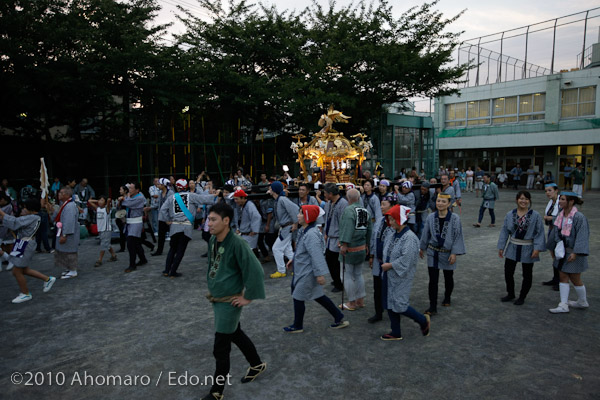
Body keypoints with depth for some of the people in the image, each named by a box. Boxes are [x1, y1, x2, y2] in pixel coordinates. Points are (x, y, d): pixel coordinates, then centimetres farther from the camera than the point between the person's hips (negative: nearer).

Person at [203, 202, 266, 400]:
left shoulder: (237, 243, -25)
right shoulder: (213, 240, 0)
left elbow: (255, 271, -25)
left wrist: (248, 297, -18)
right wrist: (212, 287, 15)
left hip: (229, 302, -8)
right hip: (216, 299, 8)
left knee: (220, 348, 3)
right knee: (236, 334, 24)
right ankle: (257, 365, 46)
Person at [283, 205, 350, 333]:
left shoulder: (311, 234, -27)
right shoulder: (304, 231, 4)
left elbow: (317, 255, -28)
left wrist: (320, 274, -27)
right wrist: (293, 259, 20)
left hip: (306, 273, -10)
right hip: (302, 270, 10)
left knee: (298, 298, 8)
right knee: (318, 296, 19)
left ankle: (297, 326, 29)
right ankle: (339, 318, 29)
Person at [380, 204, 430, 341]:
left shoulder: (409, 238, -19)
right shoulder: (392, 236, 6)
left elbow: (406, 259, -25)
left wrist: (390, 265, -18)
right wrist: (385, 264, 2)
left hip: (401, 277, -8)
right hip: (389, 276, 8)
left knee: (399, 305, -5)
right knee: (389, 304, 12)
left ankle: (423, 320, 20)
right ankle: (396, 333, 27)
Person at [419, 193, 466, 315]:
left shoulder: (455, 218, -12)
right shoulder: (431, 217, -5)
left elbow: (458, 236, -10)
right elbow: (426, 234, 6)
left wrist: (454, 253, -15)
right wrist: (421, 248, 14)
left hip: (447, 254, -1)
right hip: (433, 253, 1)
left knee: (448, 278, 18)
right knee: (433, 280, -2)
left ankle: (447, 298, 44)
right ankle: (432, 307, 3)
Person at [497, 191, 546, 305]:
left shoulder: (535, 215, -8)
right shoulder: (510, 214, -1)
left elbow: (539, 233, -9)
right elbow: (505, 231, 2)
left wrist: (537, 248, -17)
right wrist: (501, 247, 0)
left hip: (527, 249, -2)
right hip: (512, 248, 2)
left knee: (527, 275, 10)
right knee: (508, 272, 6)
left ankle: (522, 297, 27)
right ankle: (510, 294, 27)